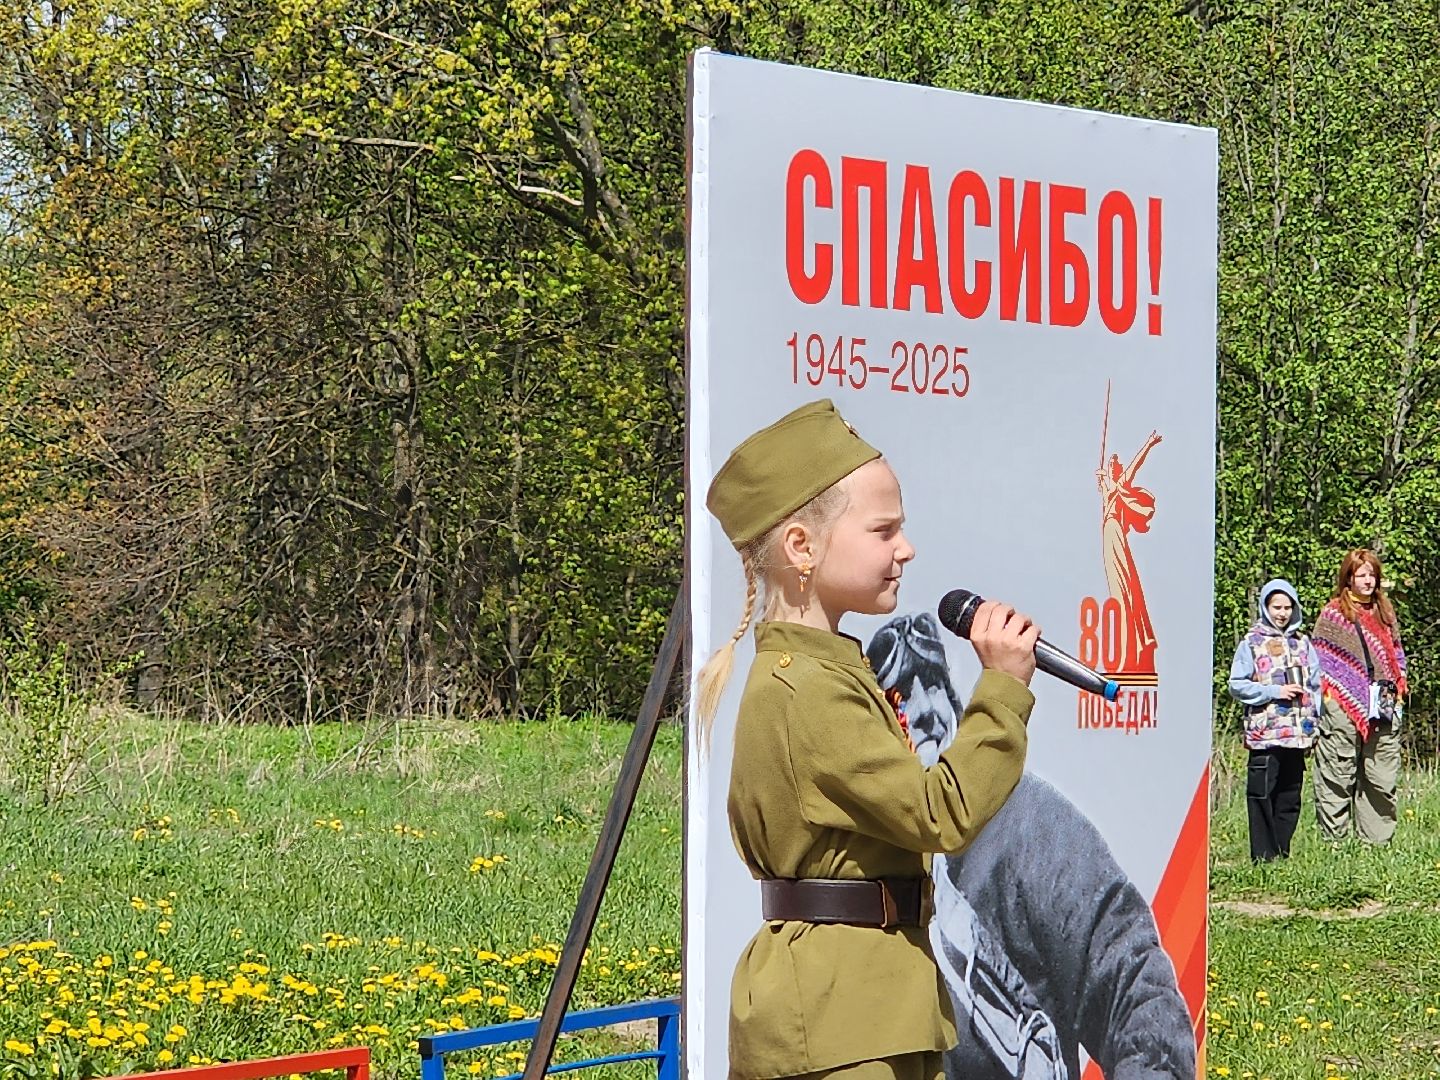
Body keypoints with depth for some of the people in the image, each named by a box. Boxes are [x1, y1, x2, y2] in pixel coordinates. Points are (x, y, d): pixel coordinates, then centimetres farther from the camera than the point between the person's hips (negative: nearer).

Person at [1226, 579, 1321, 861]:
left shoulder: (1302, 643, 14)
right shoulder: (1251, 643, 2)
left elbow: (1315, 686, 15)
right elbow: (1237, 686, -2)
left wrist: (1314, 724, 6)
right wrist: (1274, 692, -11)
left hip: (1298, 734, 4)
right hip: (1264, 734, -4)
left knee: (1290, 799, 6)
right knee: (1262, 797, -6)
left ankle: (1282, 855, 13)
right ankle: (1264, 858, -3)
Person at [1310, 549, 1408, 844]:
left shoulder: (1385, 612, 17)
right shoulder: (1333, 612, 3)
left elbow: (1396, 653, 23)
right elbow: (1320, 656, 3)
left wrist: (1398, 684, 10)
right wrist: (1326, 688, -7)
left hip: (1381, 707, 4)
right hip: (1342, 707, -4)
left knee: (1382, 780, 4)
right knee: (1337, 777, -4)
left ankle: (1377, 840, 9)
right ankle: (1333, 839, 0)